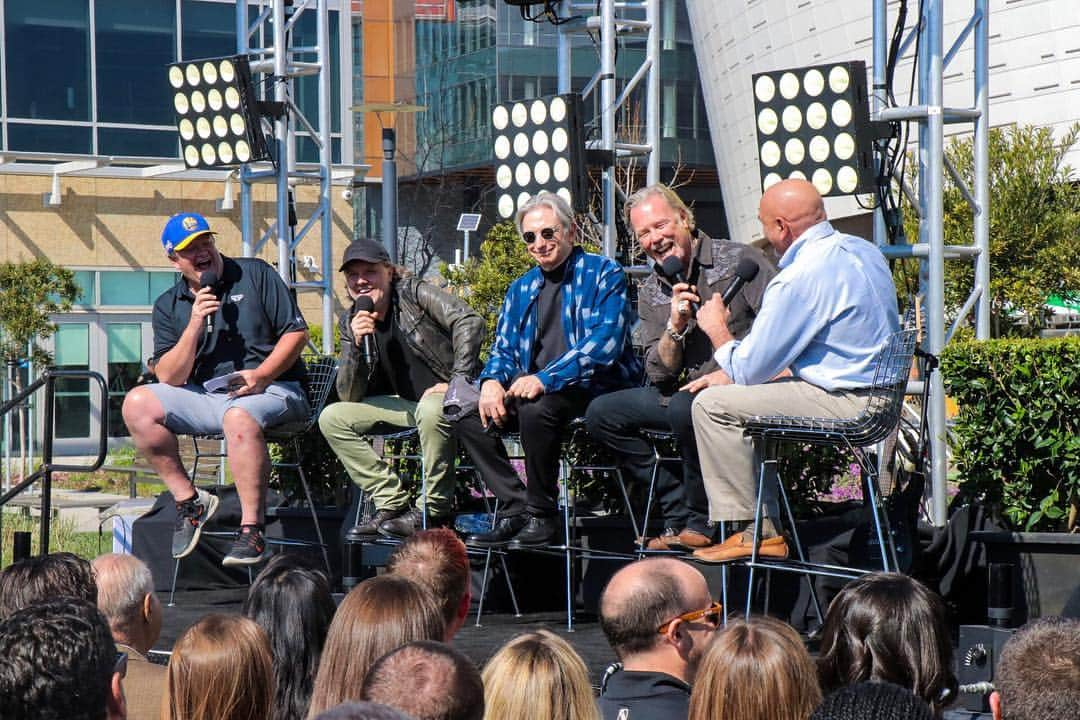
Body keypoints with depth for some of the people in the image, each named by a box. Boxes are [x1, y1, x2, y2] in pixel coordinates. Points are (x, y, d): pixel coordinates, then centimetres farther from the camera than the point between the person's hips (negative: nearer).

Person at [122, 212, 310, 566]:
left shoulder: (255, 274, 5)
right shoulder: (168, 306, 12)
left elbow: (297, 332, 0)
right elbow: (170, 378, 2)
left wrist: (262, 375, -15)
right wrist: (195, 325, -11)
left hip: (272, 391, -4)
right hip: (205, 397, 5)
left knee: (239, 416, -39)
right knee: (138, 404, -15)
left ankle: (252, 531, -39)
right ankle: (188, 499, -10)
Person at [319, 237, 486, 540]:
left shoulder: (413, 293, -8)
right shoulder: (350, 322, 5)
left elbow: (470, 321, -20)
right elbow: (350, 397, -1)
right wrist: (357, 345, -17)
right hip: (408, 403, 6)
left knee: (431, 409, -40)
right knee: (332, 418, -7)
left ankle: (433, 510, -23)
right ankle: (391, 502, -9)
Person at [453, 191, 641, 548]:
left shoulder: (603, 274, -3)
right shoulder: (521, 289, 19)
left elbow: (605, 343, -16)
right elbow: (503, 349, 18)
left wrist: (545, 378, -26)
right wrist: (492, 381, -8)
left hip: (591, 389, -7)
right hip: (528, 388, 7)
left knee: (535, 408, -35)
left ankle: (540, 516, -20)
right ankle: (514, 508, -14)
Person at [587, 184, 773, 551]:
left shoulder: (740, 259, -7)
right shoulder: (651, 293, 11)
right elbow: (659, 376, 4)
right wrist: (675, 327, -14)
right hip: (689, 392, 7)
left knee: (683, 408, -35)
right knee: (602, 413, 0)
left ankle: (701, 521, -16)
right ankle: (679, 513, -5)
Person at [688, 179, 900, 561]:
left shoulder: (799, 278, -18)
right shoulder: (863, 251, 12)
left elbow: (749, 369, -11)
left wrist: (717, 329, 10)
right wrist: (733, 374, 18)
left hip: (845, 406, -10)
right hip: (878, 395, 10)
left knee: (713, 404, -6)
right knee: (744, 396, 23)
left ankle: (754, 530, -1)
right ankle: (767, 527, 20)